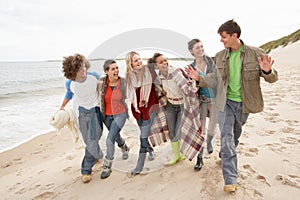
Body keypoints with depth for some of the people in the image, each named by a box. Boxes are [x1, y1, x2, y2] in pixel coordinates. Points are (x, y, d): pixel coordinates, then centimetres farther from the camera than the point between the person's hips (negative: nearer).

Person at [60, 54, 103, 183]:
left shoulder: (94, 77, -16)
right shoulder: (70, 83, -12)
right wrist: (62, 107, 14)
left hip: (95, 111, -2)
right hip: (81, 112, 2)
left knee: (92, 141, -9)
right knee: (88, 141, 10)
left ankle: (86, 170, 9)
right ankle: (98, 155, 42)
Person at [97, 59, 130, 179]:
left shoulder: (123, 82, -16)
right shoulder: (101, 82, -16)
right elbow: (96, 96, 3)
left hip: (120, 114, -3)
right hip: (107, 115, 3)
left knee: (110, 139, -11)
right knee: (116, 136, 24)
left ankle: (107, 167, 7)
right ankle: (124, 148, 58)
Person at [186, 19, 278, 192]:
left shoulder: (255, 54, -9)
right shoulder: (220, 56, 0)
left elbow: (272, 78, -4)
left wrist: (268, 71, -27)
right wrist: (200, 78, -3)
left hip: (243, 104, 0)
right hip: (226, 102, 1)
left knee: (235, 136, 19)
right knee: (227, 139, -5)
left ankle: (224, 156, 48)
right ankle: (231, 180, 2)